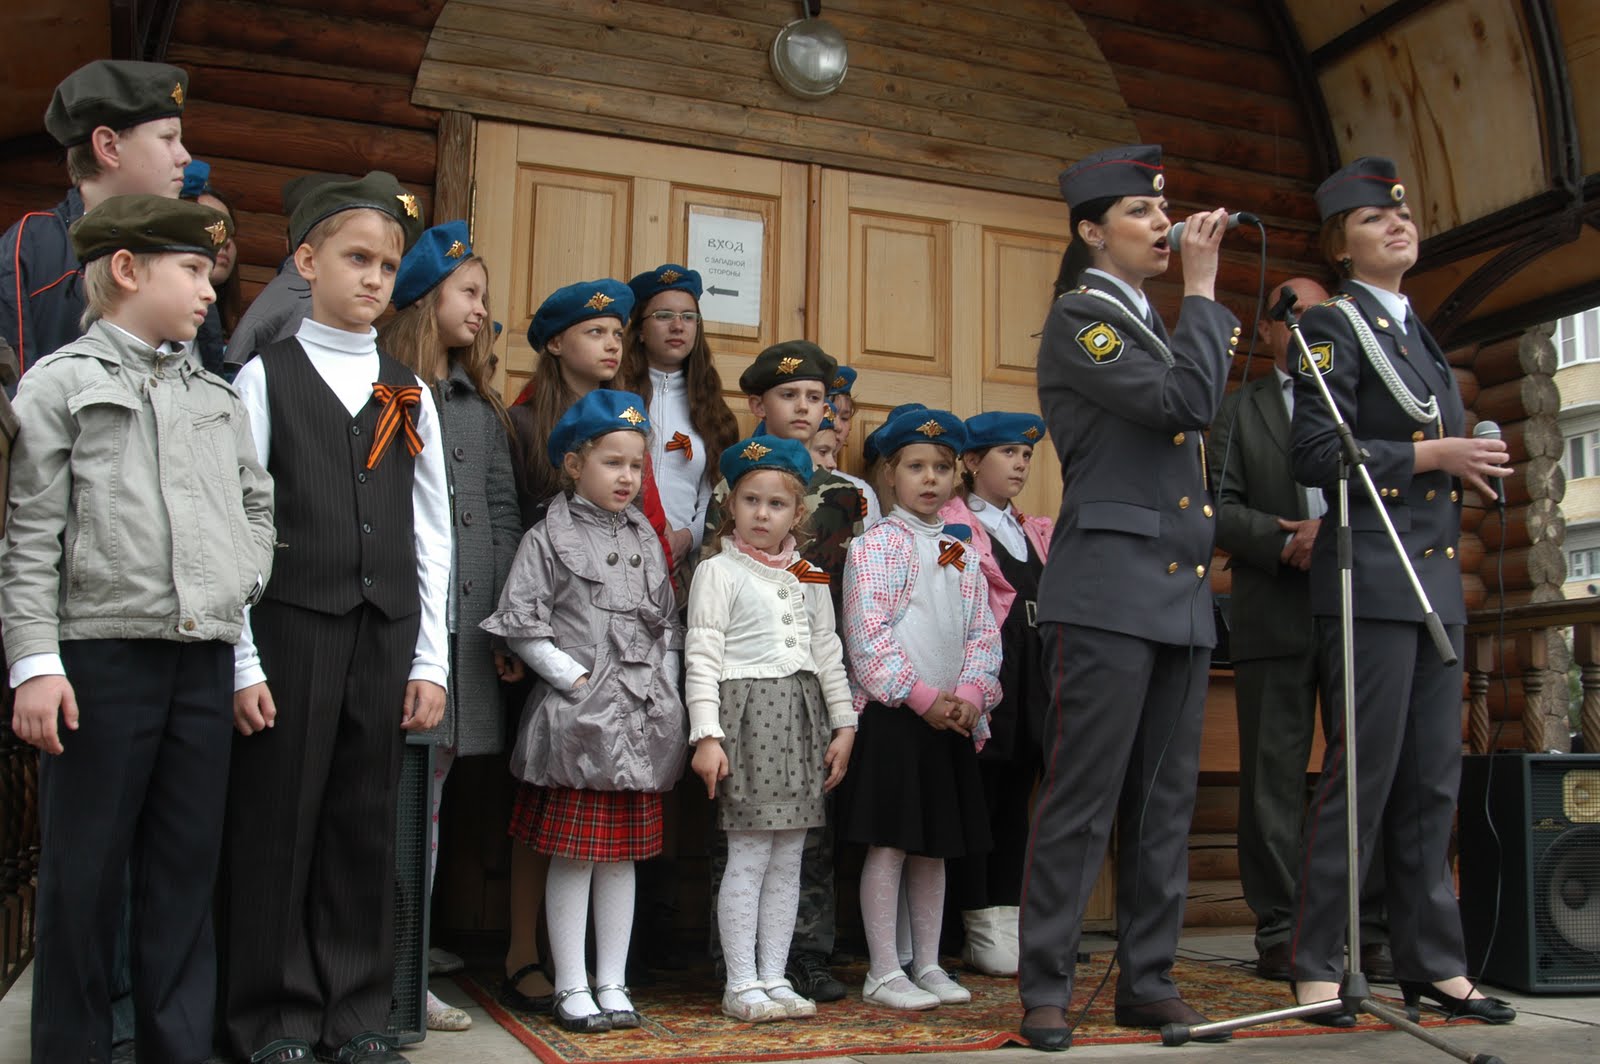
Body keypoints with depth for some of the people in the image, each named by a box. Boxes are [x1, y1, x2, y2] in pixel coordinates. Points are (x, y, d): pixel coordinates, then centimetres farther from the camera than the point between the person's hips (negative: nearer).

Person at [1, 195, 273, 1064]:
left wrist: (244, 579, 6)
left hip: (205, 659, 5)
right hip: (101, 655, -4)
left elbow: (256, 503, 25)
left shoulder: (218, 399, 17)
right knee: (82, 871, 3)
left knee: (188, 868, 9)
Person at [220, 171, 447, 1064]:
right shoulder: (266, 377, 3)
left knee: (368, 833, 8)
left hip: (386, 636, 3)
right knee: (279, 828, 2)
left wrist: (430, 661, 5)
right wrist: (243, 663, -9)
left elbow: (432, 532, 11)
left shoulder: (411, 394, 13)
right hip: (291, 628, -3)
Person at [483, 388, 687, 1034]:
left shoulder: (646, 539, 14)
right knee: (574, 854, 0)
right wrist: (576, 679, -11)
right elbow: (520, 623, -8)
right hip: (577, 718, -5)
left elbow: (669, 625, 17)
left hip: (643, 718, 5)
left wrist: (664, 686, 5)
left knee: (624, 854, 10)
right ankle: (571, 988, 12)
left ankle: (612, 983, 19)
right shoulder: (550, 538, -2)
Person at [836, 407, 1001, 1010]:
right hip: (892, 713, -6)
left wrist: (970, 695, -6)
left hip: (952, 717, 7)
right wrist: (923, 696, -15)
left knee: (935, 845, 12)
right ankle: (883, 973, 5)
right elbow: (868, 634, -13)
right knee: (889, 842, -3)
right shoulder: (876, 545, -5)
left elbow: (983, 631, 11)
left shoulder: (960, 552, 15)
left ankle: (927, 964, 22)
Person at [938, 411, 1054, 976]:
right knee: (978, 795, -2)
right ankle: (981, 928, 6)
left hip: (1032, 675, 7)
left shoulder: (1036, 531, 19)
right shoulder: (952, 524, -4)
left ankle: (1009, 916, 17)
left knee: (1016, 797, 10)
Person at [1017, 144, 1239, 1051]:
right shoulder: (1080, 318, -3)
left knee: (1166, 805, 9)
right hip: (1108, 592, -8)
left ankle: (1149, 982, 17)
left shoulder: (1155, 325, 22)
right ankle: (1046, 989, 3)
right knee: (1082, 800, -5)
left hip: (1183, 598, 8)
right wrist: (1203, 289, -7)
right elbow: (1184, 400, -15)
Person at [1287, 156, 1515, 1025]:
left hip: (1435, 580, 8)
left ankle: (1431, 962, 17)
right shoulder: (1332, 327, -3)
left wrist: (1468, 465, 8)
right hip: (1371, 576, -8)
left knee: (1432, 781, 9)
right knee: (1362, 774, -7)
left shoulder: (1419, 335, 22)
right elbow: (1315, 455, -14)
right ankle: (1315, 965, 3)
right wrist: (1431, 455, -16)